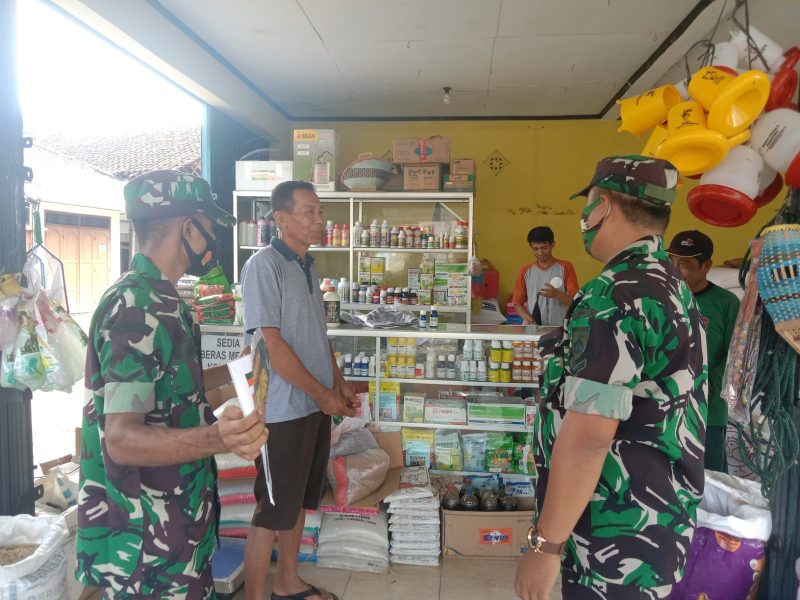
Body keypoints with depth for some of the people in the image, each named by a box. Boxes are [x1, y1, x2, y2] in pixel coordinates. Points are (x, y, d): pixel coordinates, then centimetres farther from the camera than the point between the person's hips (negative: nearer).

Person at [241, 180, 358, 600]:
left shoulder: (306, 266, 11)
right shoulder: (264, 265, -15)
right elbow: (271, 344, -20)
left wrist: (340, 384, 11)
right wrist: (323, 394, -14)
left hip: (316, 406, 9)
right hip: (283, 410, -8)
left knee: (299, 501, 19)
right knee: (273, 510, 4)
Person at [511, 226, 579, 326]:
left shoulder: (565, 267, 3)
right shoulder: (526, 271, 9)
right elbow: (518, 303, 8)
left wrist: (557, 294, -19)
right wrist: (527, 317, -11)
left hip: (558, 328, -2)